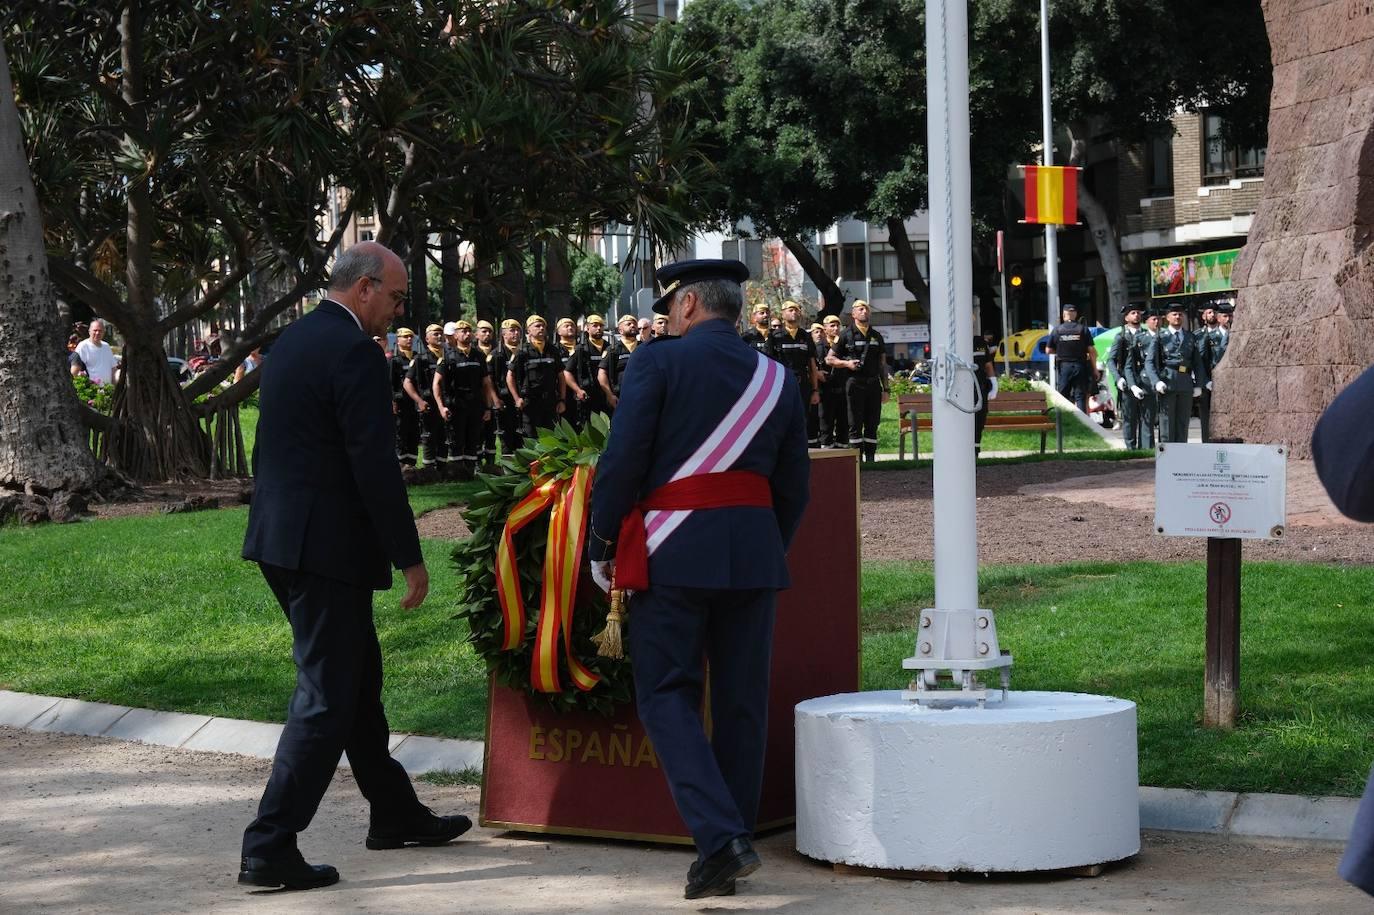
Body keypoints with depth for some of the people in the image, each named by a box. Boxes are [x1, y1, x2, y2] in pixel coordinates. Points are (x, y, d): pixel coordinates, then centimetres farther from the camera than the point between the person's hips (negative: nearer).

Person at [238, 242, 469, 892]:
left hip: (281, 538, 10)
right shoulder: (353, 351, -16)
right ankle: (269, 847, -3)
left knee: (356, 675, 20)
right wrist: (409, 558, -13)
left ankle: (394, 813, 32)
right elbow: (375, 466, -20)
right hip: (327, 547, -10)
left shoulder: (290, 342, 13)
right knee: (326, 697, -3)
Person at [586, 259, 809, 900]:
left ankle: (721, 838, -16)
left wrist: (601, 546, 0)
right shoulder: (776, 378, 12)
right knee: (741, 701, 10)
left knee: (667, 695, 0)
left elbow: (622, 460, -8)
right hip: (755, 554, 5)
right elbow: (793, 487, 13)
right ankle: (730, 850, 14)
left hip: (672, 552, -5)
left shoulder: (658, 362, -3)